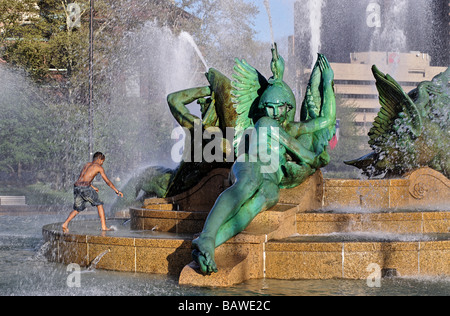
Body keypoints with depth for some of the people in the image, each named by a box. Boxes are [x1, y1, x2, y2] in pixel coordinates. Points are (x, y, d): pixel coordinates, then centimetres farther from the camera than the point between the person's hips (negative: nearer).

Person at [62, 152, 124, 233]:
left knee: (78, 209, 20)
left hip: (76, 187, 6)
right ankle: (104, 226, 9)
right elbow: (107, 181, 9)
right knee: (99, 204, 12)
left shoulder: (87, 165, 26)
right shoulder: (99, 167, 8)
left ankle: (66, 223, -1)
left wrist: (93, 187, 42)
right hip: (85, 188, -6)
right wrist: (117, 191, 16)